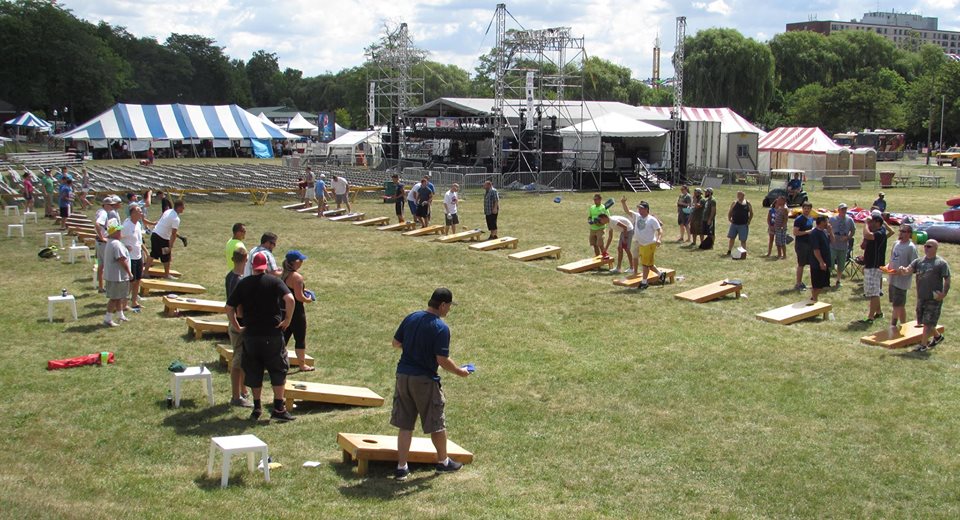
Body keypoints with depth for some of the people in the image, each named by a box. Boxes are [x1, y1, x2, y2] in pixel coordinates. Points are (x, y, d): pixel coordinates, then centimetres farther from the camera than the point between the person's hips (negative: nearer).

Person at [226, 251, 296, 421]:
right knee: (278, 370, 7)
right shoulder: (275, 281, -4)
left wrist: (237, 327, 9)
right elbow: (289, 299, -20)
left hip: (250, 335, 3)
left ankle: (257, 407, 18)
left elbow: (230, 308, 1)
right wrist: (288, 320, -10)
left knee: (253, 372, 13)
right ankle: (278, 408, 5)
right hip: (272, 334, -2)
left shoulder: (243, 283, 4)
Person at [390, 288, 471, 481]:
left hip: (403, 375, 6)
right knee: (437, 424, 14)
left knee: (405, 425, 11)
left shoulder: (411, 318, 3)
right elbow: (442, 360, -18)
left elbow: (396, 343, 12)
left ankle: (402, 467, 11)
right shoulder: (441, 328, -16)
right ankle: (443, 462, 30)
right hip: (424, 380, -6)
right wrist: (460, 372, -1)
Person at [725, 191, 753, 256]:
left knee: (743, 240, 2)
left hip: (743, 225, -2)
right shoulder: (735, 203, 2)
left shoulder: (747, 203, 0)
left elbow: (751, 213, 10)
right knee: (731, 238, 6)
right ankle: (729, 251, 15)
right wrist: (729, 218, -5)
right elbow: (730, 212, 9)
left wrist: (749, 221, 0)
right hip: (734, 224, 2)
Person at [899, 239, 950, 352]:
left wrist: (944, 294, -17)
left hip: (934, 298, -6)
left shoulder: (941, 263, -6)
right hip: (921, 297, 6)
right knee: (923, 321, 15)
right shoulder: (918, 261, 8)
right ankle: (937, 336, 38)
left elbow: (947, 279, -6)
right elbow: (908, 270, -3)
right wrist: (903, 270, -27)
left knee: (927, 322, -6)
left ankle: (923, 345, 1)